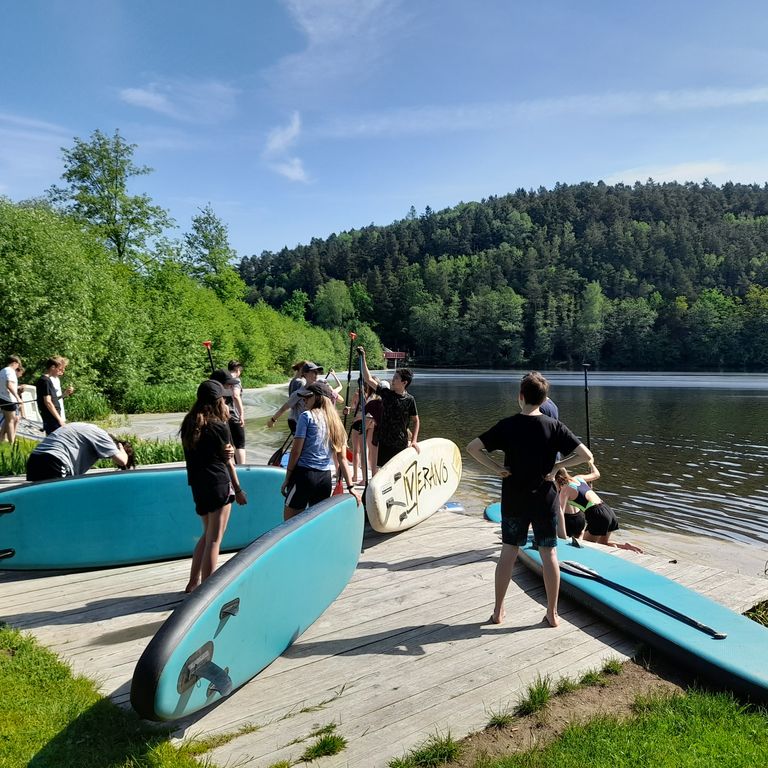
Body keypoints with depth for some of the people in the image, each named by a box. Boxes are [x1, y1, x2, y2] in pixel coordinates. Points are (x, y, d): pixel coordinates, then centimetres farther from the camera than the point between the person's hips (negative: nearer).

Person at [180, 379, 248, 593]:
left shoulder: (189, 424, 6)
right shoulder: (219, 426, -11)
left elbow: (195, 454, 1)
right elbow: (227, 460, -5)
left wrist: (227, 452, -9)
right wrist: (238, 489, 5)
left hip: (197, 485, 7)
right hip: (218, 483, -7)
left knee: (208, 534, 22)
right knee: (214, 539, 2)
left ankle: (193, 583, 28)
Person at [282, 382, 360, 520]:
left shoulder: (307, 416, -3)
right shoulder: (336, 422, 14)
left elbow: (296, 451, -8)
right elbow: (342, 458, 11)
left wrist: (287, 478, -2)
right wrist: (350, 487, 10)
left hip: (303, 474, -6)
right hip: (325, 478, 6)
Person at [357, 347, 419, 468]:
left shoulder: (409, 399, -6)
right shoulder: (386, 393, 0)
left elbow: (415, 420, 2)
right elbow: (368, 379, 1)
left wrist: (414, 440, -6)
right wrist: (363, 358, -2)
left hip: (401, 443, -2)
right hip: (384, 441, 2)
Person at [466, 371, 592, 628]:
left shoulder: (507, 426, -8)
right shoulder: (554, 427, -8)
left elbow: (472, 448, -11)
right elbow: (586, 455, -12)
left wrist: (496, 467, -6)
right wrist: (556, 466, -6)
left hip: (513, 501, 1)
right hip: (545, 500, 0)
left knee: (508, 552, 11)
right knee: (549, 554, 10)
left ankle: (498, 611, 19)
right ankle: (552, 613, 19)